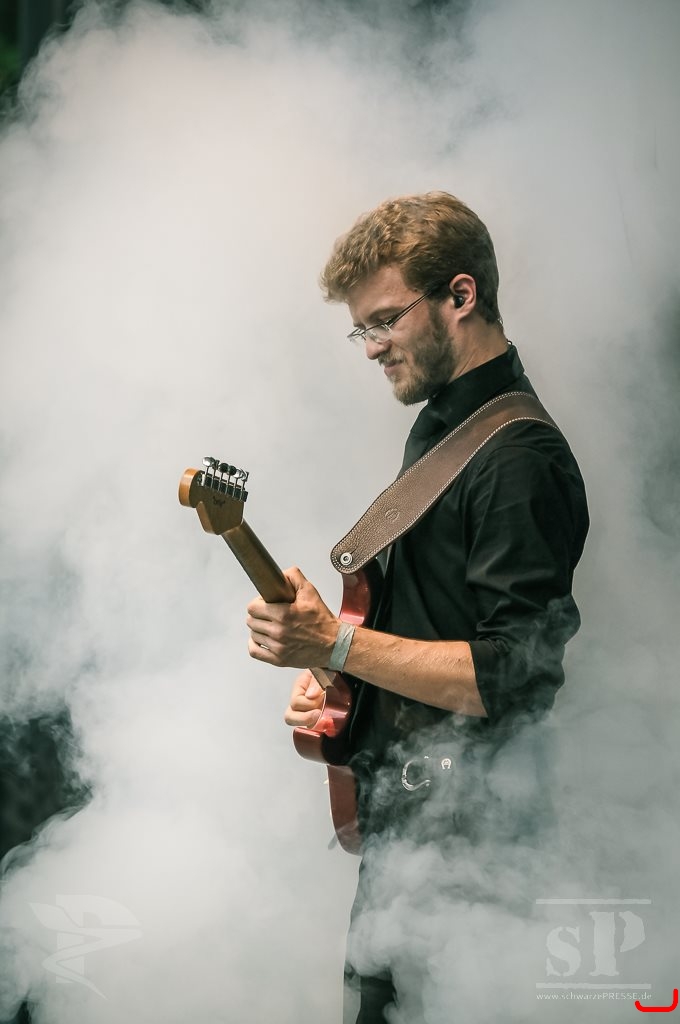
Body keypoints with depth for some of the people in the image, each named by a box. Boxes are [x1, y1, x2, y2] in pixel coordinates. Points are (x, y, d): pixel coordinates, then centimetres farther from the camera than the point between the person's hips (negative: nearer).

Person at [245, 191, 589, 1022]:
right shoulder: (437, 425, 13)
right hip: (397, 805, 10)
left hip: (457, 828, -10)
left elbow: (512, 677, -24)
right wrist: (334, 674, 5)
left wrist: (336, 644, -25)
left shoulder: (519, 459, -20)